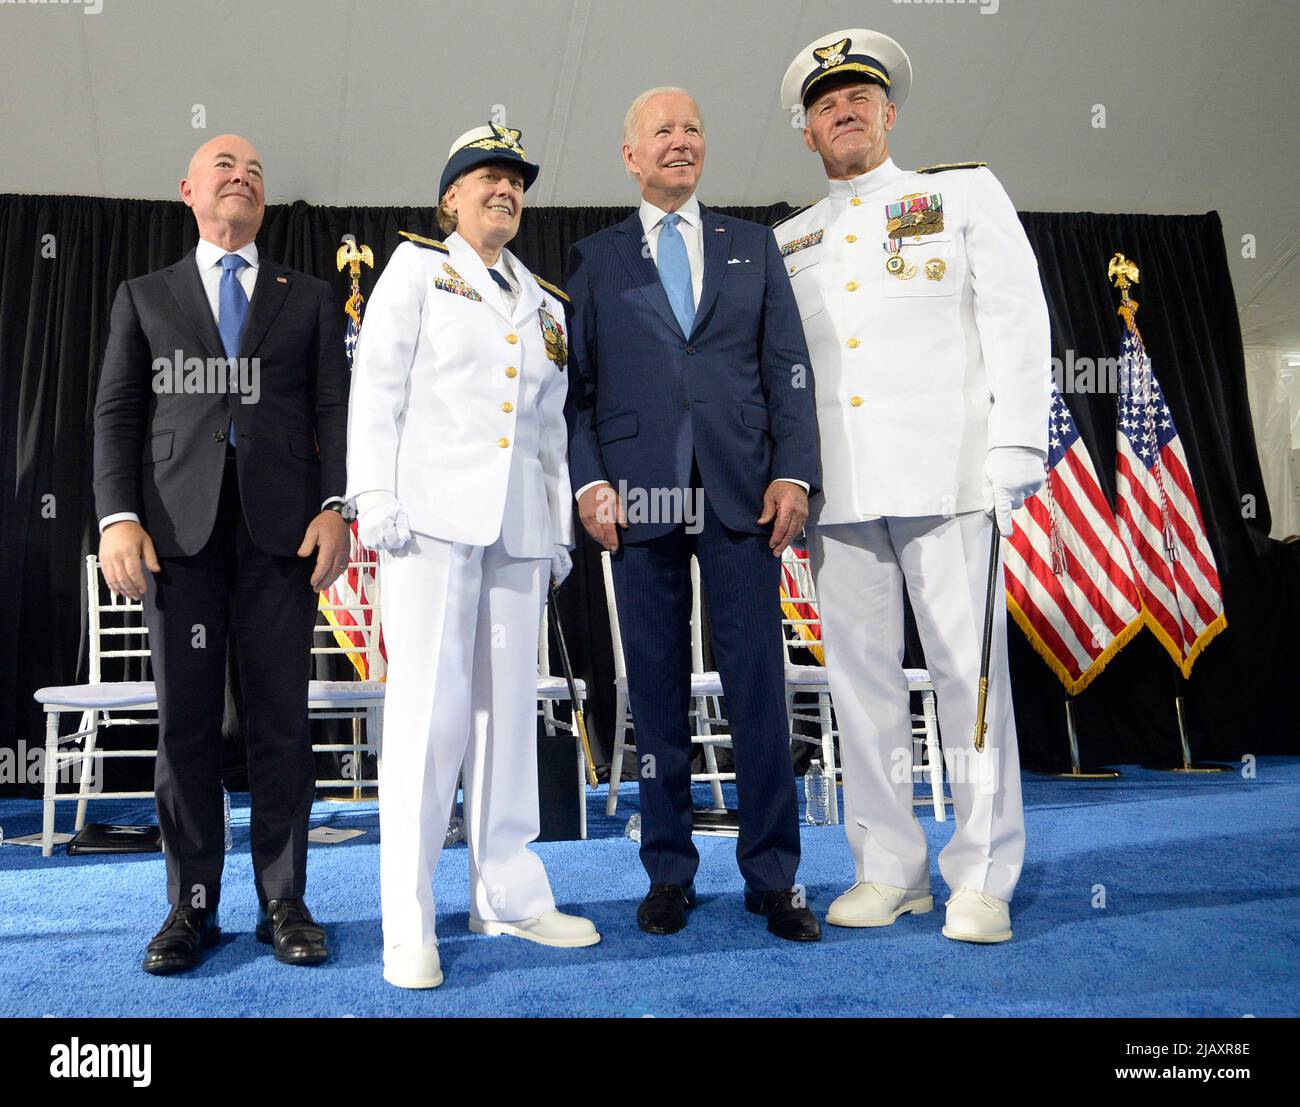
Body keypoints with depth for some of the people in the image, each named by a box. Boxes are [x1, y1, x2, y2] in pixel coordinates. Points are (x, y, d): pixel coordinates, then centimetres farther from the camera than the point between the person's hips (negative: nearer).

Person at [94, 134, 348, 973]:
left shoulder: (310, 298, 17)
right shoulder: (145, 297, 18)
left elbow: (335, 409, 7)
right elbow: (117, 413, 10)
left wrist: (335, 507, -7)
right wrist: (118, 517, -5)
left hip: (282, 527, 0)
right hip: (178, 526, 1)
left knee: (282, 718, 1)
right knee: (186, 722, 3)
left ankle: (284, 903, 11)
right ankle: (192, 906, 14)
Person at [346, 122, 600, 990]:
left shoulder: (546, 303, 23)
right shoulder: (417, 268, 10)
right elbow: (377, 384, 1)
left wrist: (562, 524, 15)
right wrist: (376, 496, -9)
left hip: (520, 526, 5)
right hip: (435, 512, -5)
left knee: (510, 705, 5)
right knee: (429, 706, -9)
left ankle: (508, 895, 14)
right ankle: (408, 925, -3)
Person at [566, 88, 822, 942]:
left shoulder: (753, 246, 16)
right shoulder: (596, 259, 13)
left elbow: (789, 367, 9)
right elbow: (575, 383, 7)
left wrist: (794, 472, -3)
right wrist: (589, 480, -6)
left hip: (741, 491, 1)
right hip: (641, 498, 0)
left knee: (759, 686, 0)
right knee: (658, 690, 5)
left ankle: (773, 877, 11)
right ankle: (670, 873, 17)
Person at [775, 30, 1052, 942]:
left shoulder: (966, 191, 12)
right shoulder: (787, 242, 19)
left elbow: (1015, 319, 3)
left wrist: (1017, 444, -8)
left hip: (946, 473, -3)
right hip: (837, 488, 3)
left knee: (969, 667, -4)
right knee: (861, 672, 4)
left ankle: (983, 877, 7)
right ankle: (890, 869, 15)